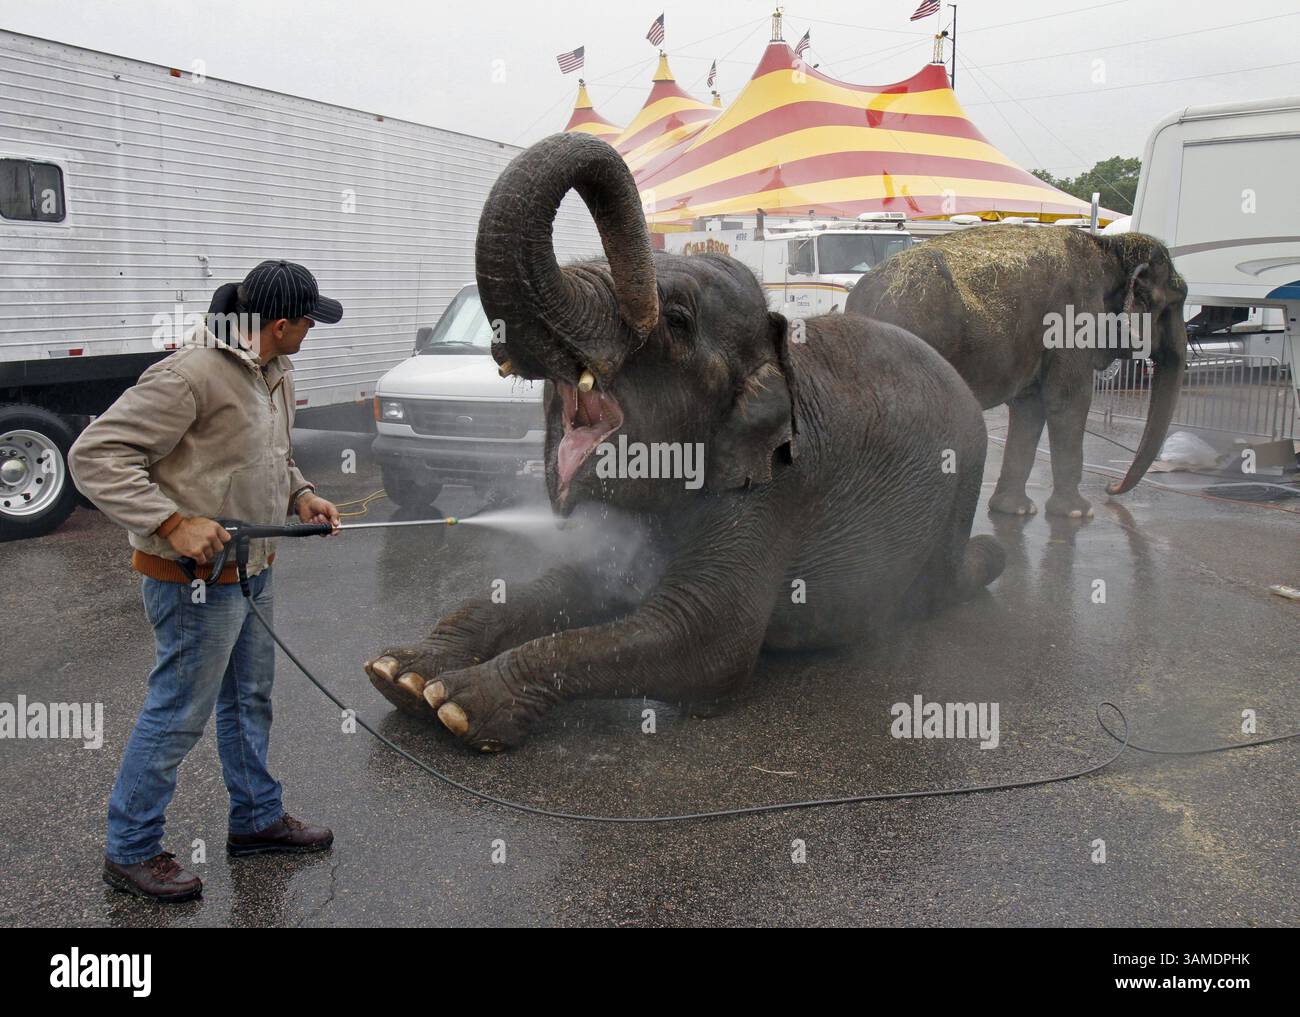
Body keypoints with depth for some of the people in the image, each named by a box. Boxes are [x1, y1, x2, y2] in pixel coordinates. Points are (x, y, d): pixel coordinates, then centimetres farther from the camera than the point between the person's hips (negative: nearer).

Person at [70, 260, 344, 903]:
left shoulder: (274, 373, 7)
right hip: (196, 580, -9)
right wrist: (173, 522, -29)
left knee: (250, 699, 21)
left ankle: (256, 818, 38)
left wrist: (300, 495, 4)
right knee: (179, 715, 2)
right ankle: (130, 852, 20)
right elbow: (96, 455, -24)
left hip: (253, 571, 10)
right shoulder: (192, 374, -23)